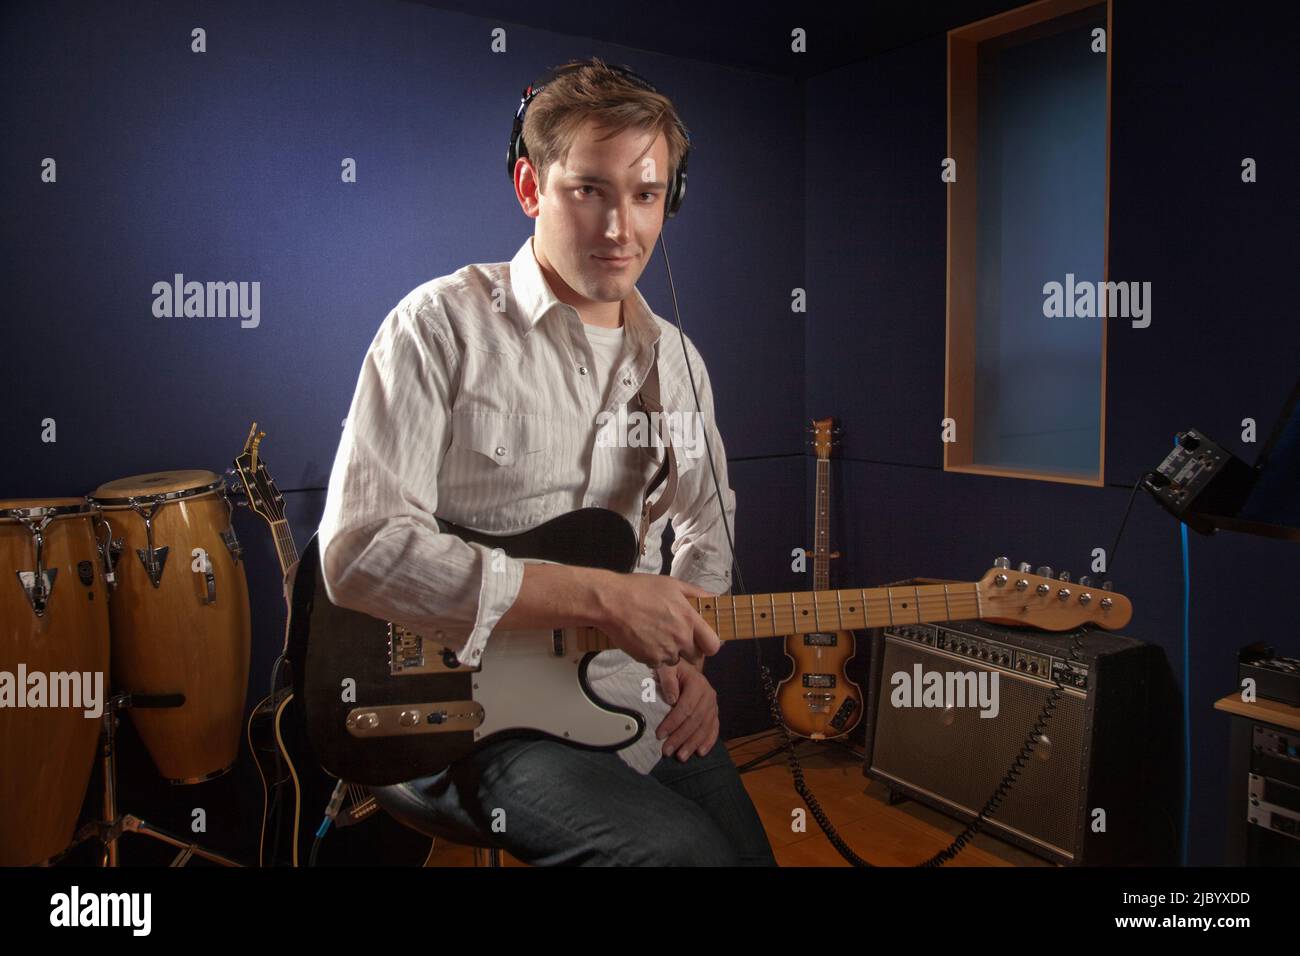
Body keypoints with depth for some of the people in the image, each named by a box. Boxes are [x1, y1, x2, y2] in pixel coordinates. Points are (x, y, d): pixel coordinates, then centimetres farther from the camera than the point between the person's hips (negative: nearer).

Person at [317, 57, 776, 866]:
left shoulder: (673, 359, 8)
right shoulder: (444, 325, -12)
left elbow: (707, 532, 18)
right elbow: (358, 549, -21)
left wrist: (688, 655, -1)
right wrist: (599, 597, -25)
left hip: (640, 703, 6)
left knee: (750, 850, 6)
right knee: (684, 849, -25)